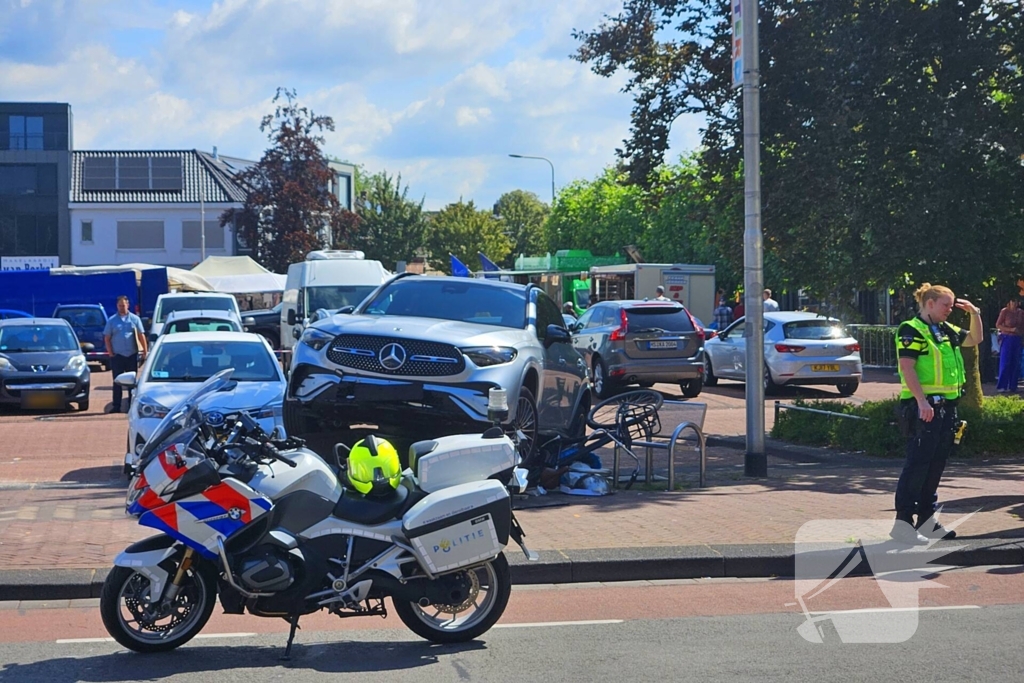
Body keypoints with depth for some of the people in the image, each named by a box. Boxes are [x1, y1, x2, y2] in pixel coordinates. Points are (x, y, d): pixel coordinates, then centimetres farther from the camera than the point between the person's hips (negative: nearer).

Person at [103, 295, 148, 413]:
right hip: (117, 355, -1)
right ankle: (116, 406, 1)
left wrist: (144, 351, -2)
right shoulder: (112, 320, 4)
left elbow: (141, 336, 4)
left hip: (132, 355, 1)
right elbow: (107, 338, 5)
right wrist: (110, 352, -4)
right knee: (117, 382, 0)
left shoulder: (135, 319, 5)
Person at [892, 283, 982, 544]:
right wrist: (922, 402, -24)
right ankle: (903, 522, -8)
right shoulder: (912, 330, -9)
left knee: (936, 464, 12)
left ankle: (927, 519, 19)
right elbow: (907, 368, -17)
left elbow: (975, 339, 32)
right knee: (918, 463, -10)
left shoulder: (946, 331, 18)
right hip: (923, 406, -9)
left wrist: (974, 313, 16)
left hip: (946, 405, 9)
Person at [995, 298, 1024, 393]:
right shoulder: (1005, 311, -5)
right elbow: (998, 325, -6)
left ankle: (1012, 387, 10)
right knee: (1005, 363, -6)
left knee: (1015, 364, 4)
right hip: (1007, 338, -4)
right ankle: (1001, 387, -2)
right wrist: (1010, 329, -16)